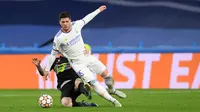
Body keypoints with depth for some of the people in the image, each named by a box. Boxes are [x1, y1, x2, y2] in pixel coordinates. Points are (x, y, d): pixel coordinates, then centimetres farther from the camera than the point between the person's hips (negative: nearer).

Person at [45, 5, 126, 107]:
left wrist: (98, 10, 23)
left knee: (106, 74, 6)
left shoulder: (76, 25, -7)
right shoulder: (58, 38, -18)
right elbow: (53, 54, -6)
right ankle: (113, 101, -6)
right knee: (93, 83, -15)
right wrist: (47, 69, -4)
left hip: (87, 57, 5)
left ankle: (112, 90, 37)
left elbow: (86, 19, 12)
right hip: (77, 64, -5)